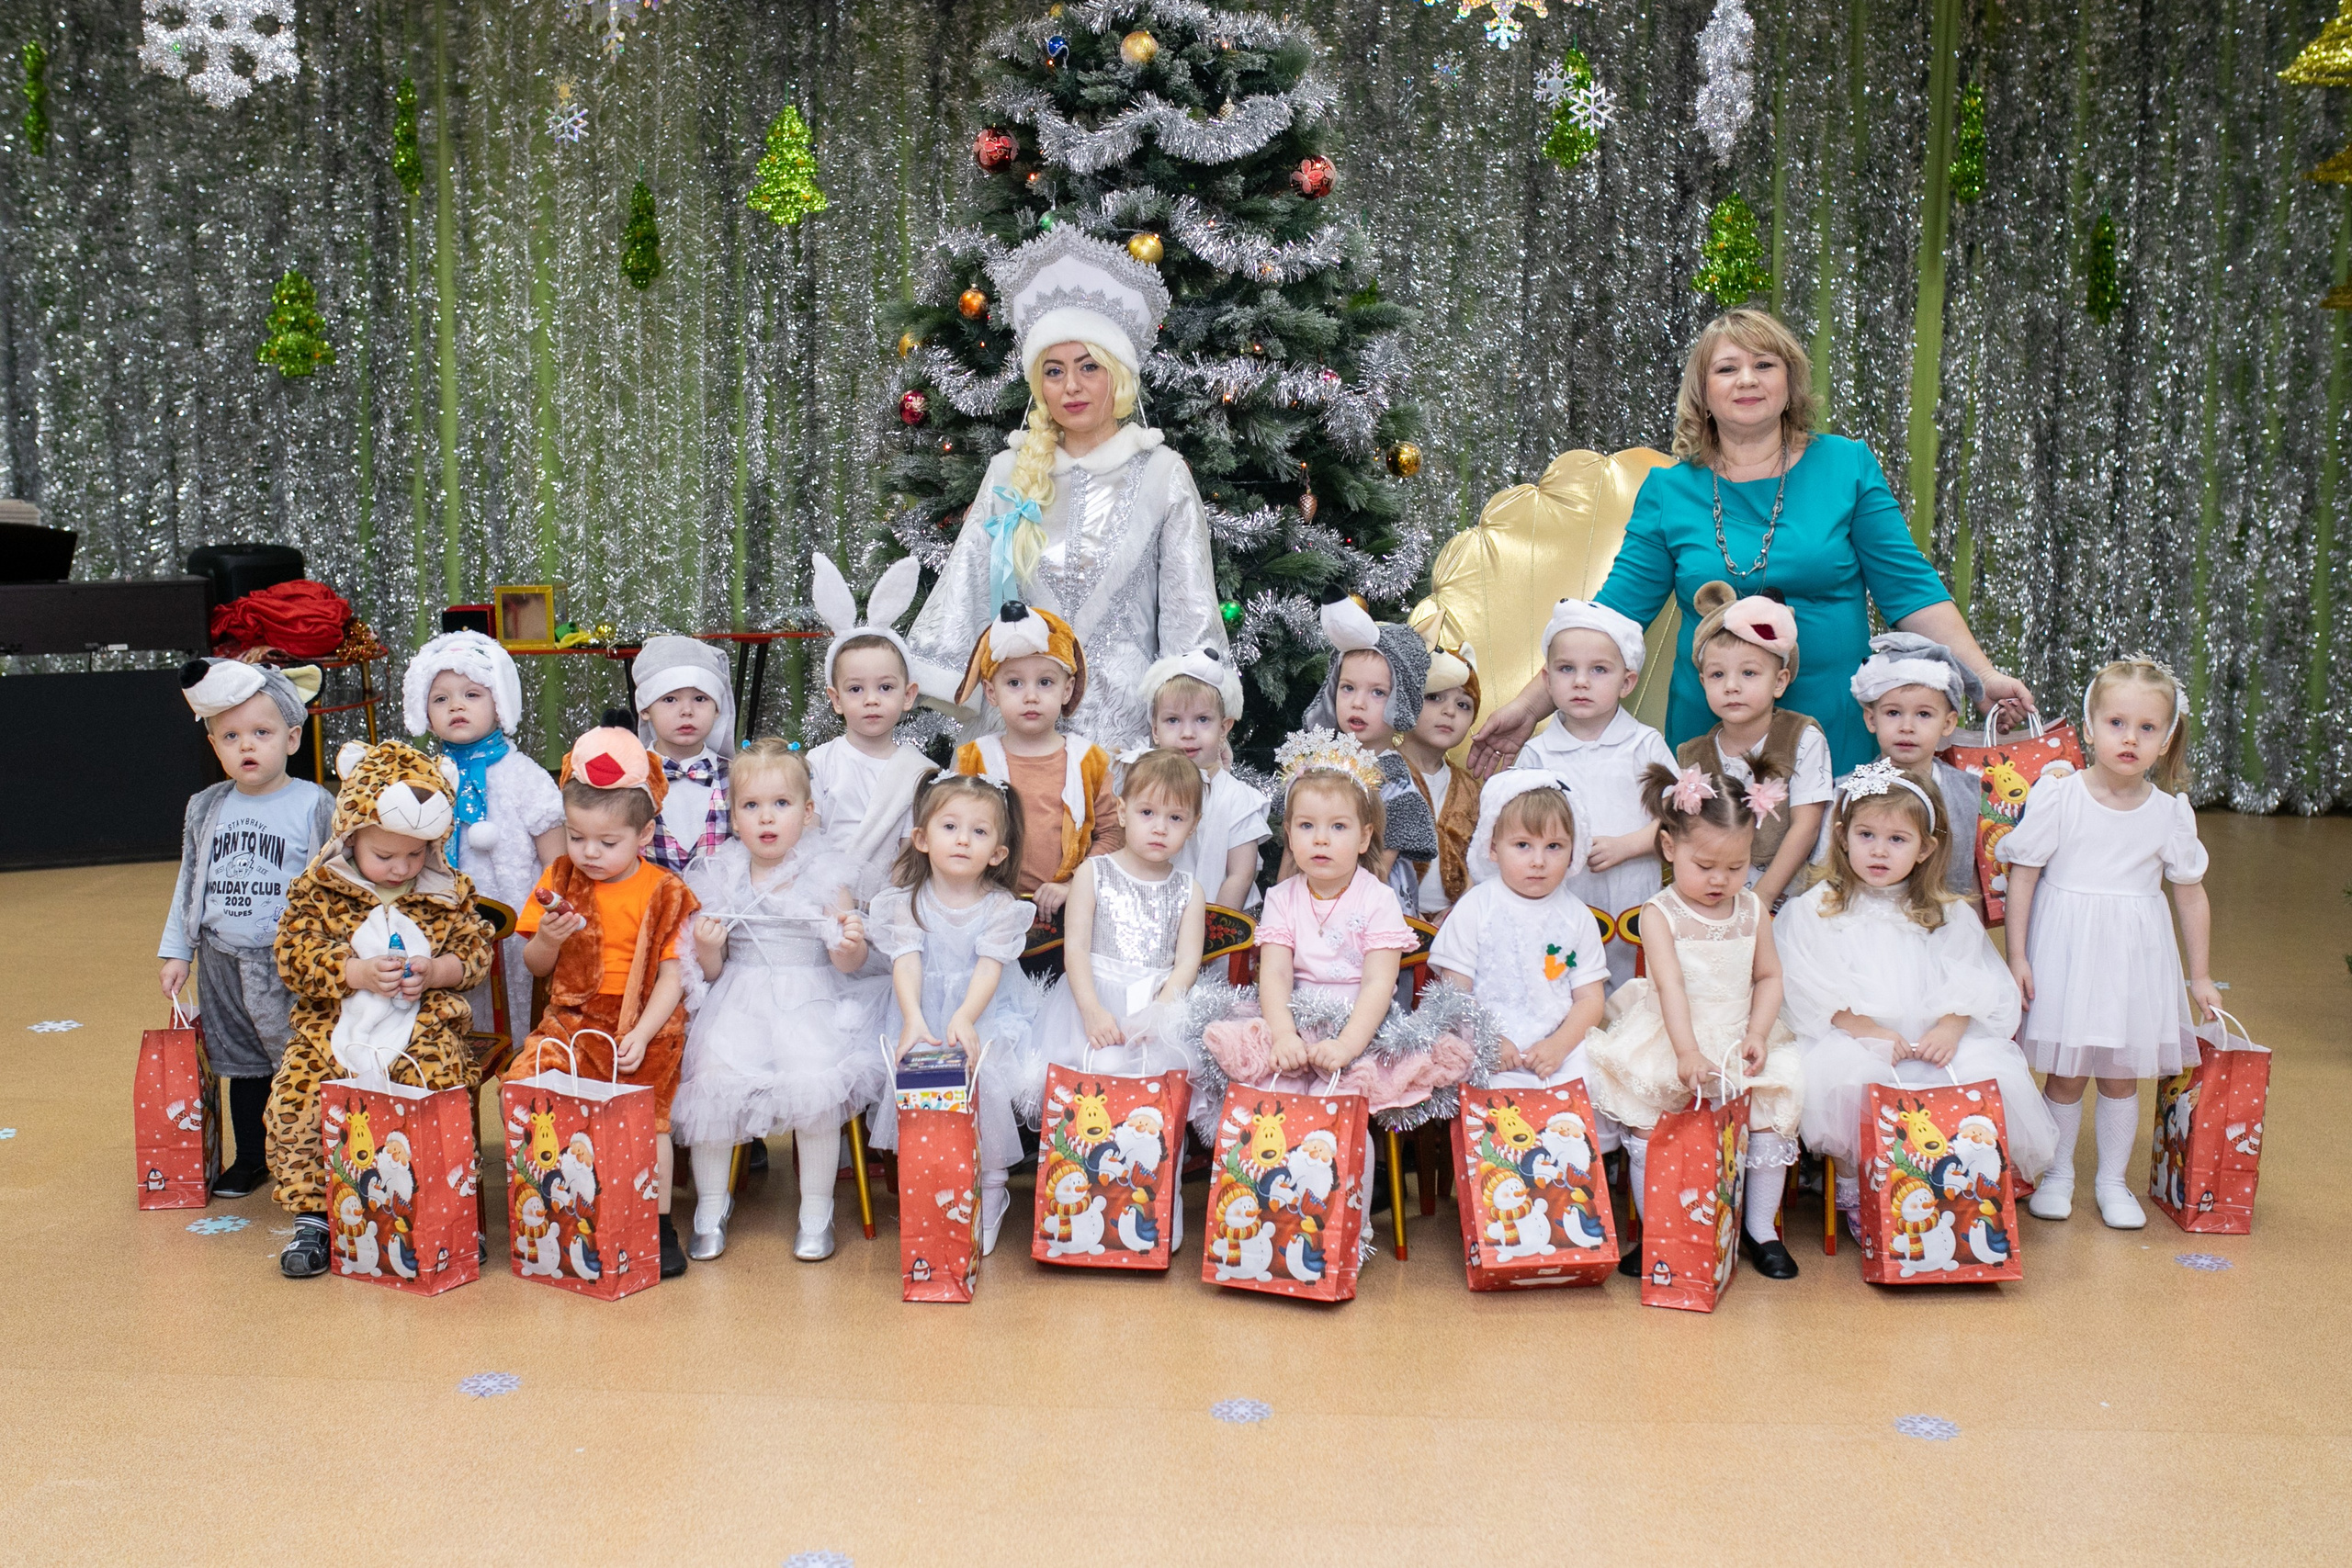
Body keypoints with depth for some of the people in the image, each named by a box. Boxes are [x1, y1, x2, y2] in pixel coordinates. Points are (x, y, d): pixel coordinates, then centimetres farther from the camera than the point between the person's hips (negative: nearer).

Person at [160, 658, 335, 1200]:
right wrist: (175, 951, 15)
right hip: (224, 967, 5)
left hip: (291, 966, -5)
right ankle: (251, 1158, 33)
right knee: (243, 1066, 17)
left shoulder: (315, 806, -8)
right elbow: (188, 885, 17)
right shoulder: (205, 809, 7)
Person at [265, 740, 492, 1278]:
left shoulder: (448, 892, 7)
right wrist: (357, 973, -16)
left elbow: (476, 950, 9)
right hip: (335, 1023, 1)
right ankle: (310, 1216, -2)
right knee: (295, 1094, -19)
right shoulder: (319, 889, 3)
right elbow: (293, 955, -2)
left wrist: (433, 972, -11)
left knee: (440, 1083, -25)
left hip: (425, 1023, -1)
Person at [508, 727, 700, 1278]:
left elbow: (672, 977, -4)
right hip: (571, 1020, 3)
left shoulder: (664, 893, -2)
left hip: (644, 1025, -3)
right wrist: (548, 939, -10)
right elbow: (535, 967, 13)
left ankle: (660, 1225, -1)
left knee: (645, 1117, -18)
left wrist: (641, 1034, -17)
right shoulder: (560, 881, 8)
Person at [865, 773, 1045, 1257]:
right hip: (922, 1014, 1)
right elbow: (906, 962, -12)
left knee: (987, 1081, -25)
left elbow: (989, 968, -13)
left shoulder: (1001, 907, -2)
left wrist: (965, 1018, -31)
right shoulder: (908, 903, 1)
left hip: (988, 1016, -1)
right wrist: (913, 1020, -29)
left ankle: (989, 1198, -8)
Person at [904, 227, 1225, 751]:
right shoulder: (1011, 474, 9)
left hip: (1127, 719, -2)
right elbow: (962, 591, 8)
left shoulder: (1161, 473, 2)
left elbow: (1190, 610, 0)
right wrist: (903, 682, 1)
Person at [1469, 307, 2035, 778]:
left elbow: (1909, 589, 2)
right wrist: (1531, 704, -6)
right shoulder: (1666, 491, 3)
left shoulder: (1848, 466, 3)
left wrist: (1985, 676, -8)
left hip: (1835, 733, 0)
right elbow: (1614, 613, 1)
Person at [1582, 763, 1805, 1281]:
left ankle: (1761, 1230, 7)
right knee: (1646, 1122, -17)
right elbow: (1671, 986, -20)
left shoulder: (1753, 912, 4)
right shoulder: (1660, 915, -9)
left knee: (1775, 1110, -11)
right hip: (1671, 1038, -3)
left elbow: (1768, 976, 7)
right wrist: (1687, 1052, -31)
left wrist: (1757, 1035, -9)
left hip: (1740, 1039, 3)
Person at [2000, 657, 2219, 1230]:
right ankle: (2058, 1174, 25)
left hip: (2135, 956, 2)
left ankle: (2113, 1180, 27)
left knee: (2122, 1074, 10)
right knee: (2065, 1074, 5)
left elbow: (2190, 894, 8)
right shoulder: (2057, 797, -9)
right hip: (2065, 950, -2)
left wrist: (2200, 977, 12)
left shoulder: (2170, 812, -2)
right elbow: (2023, 875, -4)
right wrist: (2016, 955, -6)